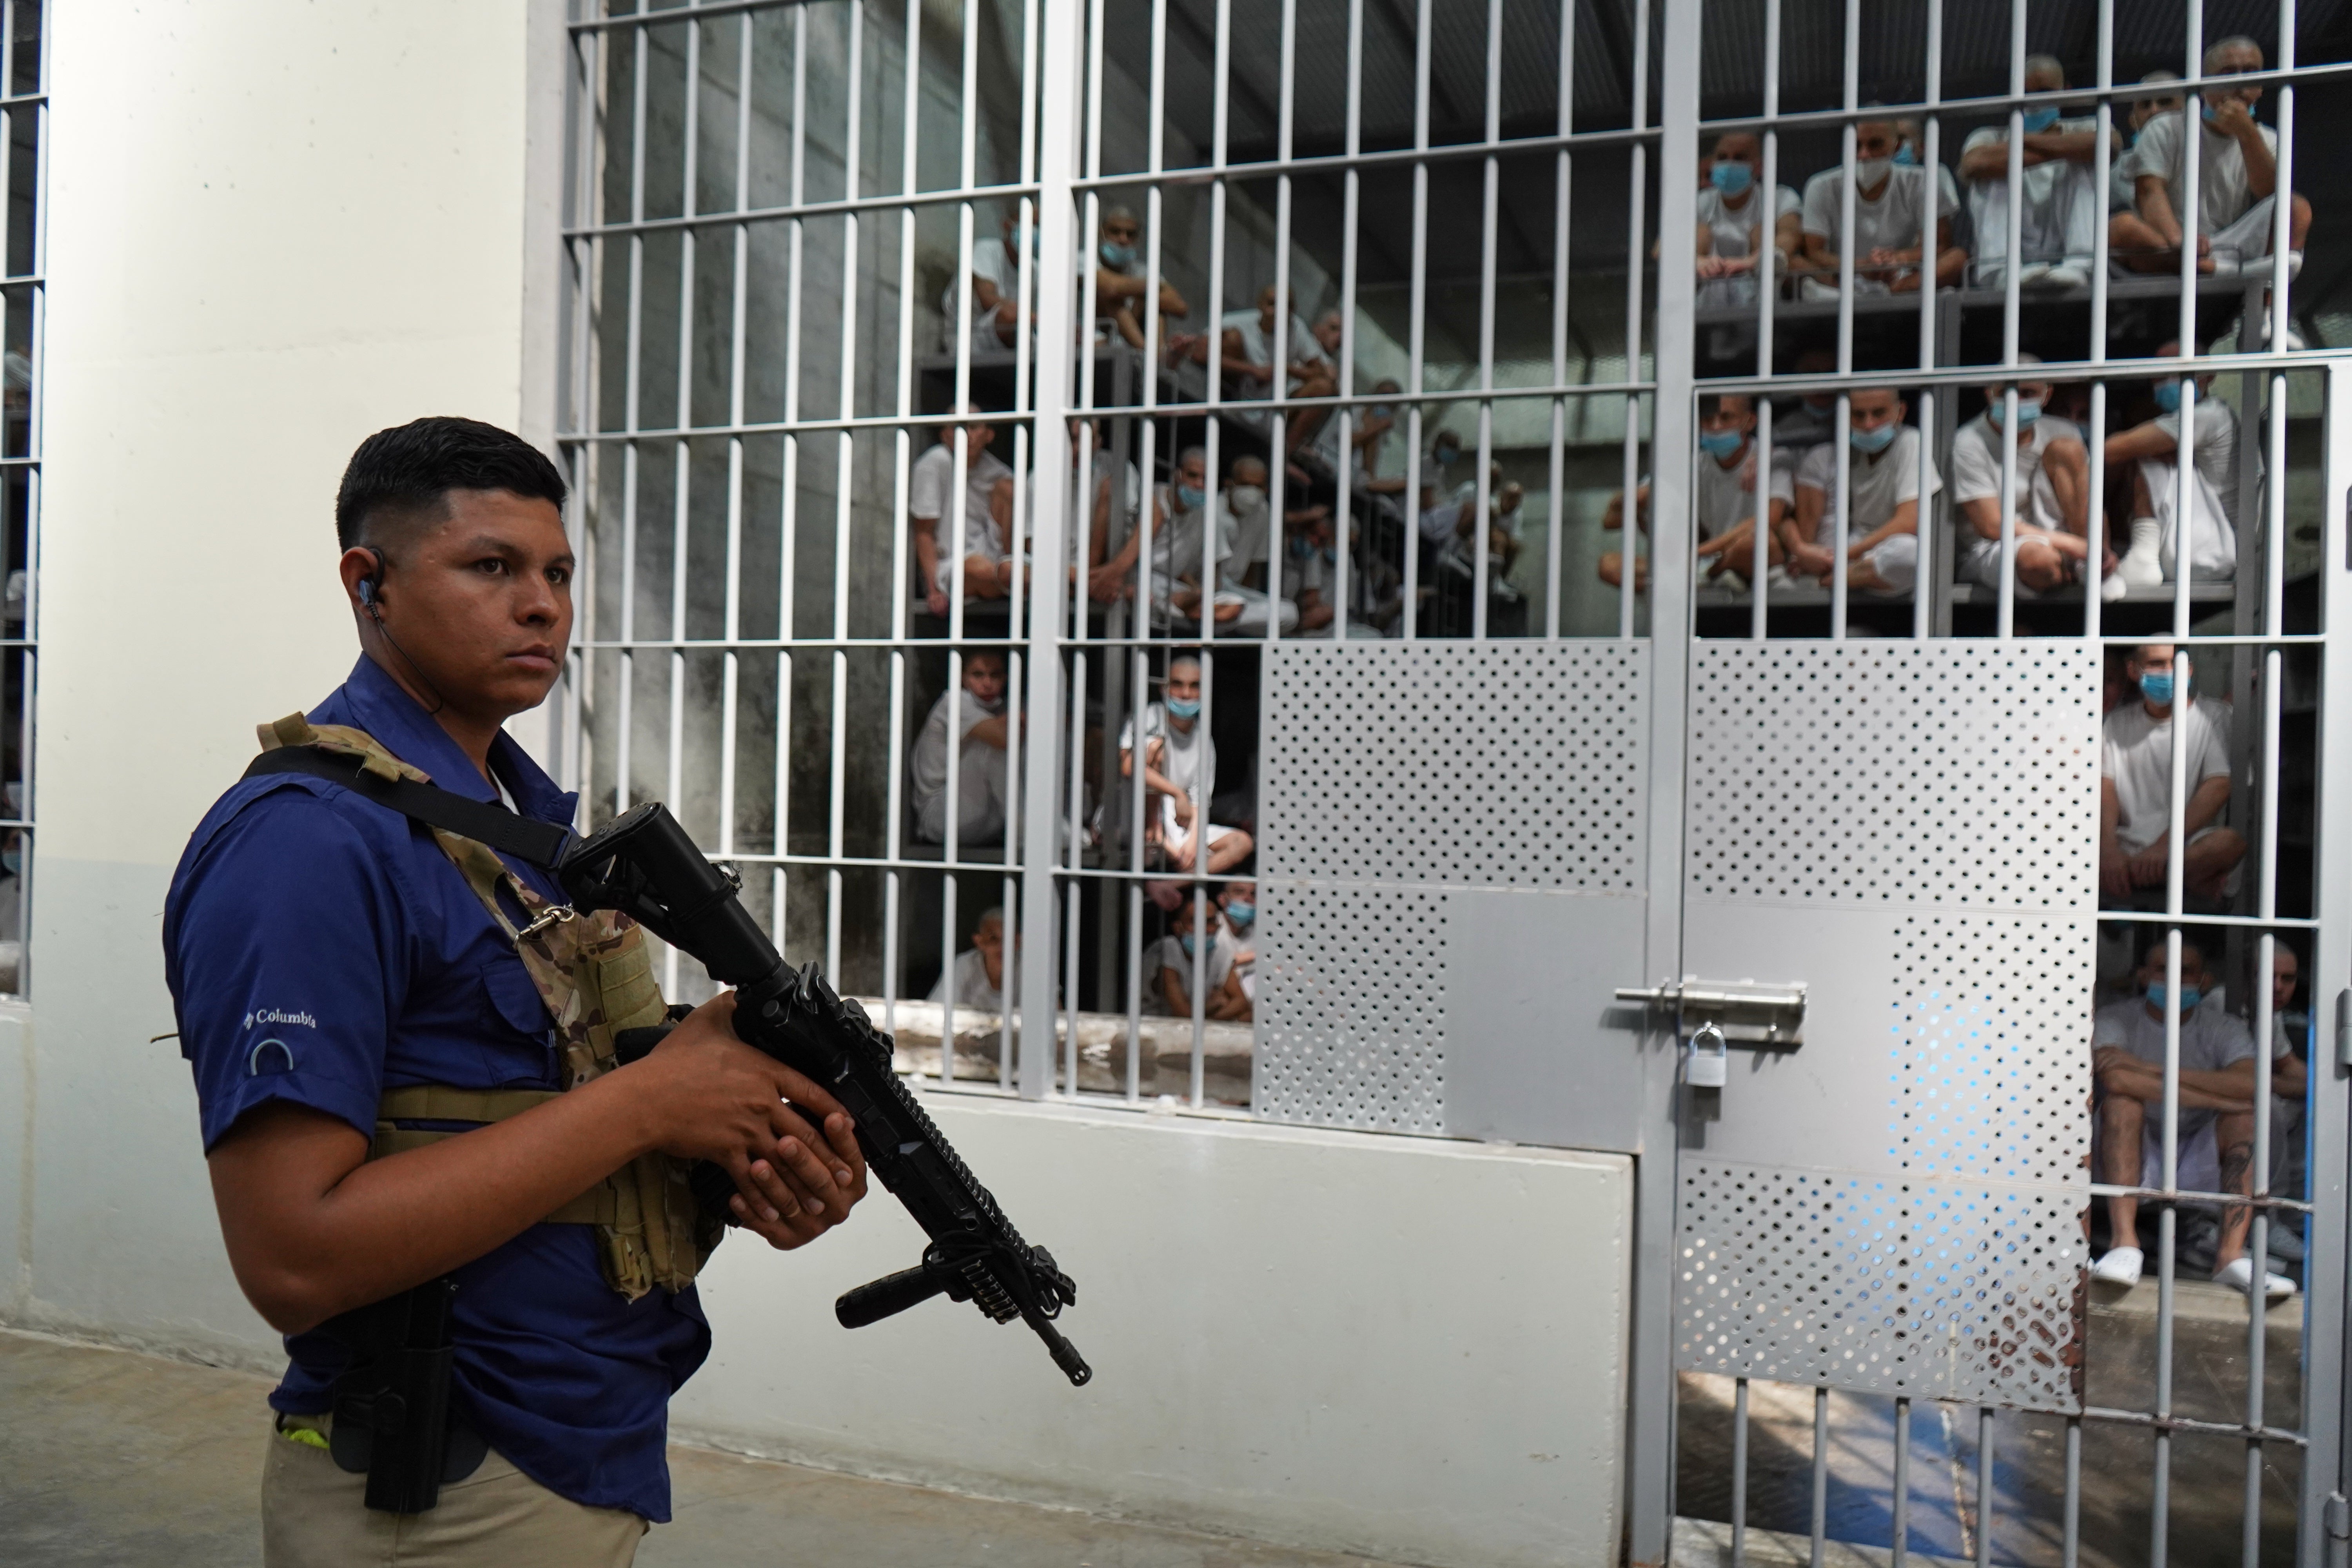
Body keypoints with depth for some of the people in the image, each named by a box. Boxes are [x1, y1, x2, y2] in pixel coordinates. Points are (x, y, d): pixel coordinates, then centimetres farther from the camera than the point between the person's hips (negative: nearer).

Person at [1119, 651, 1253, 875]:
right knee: (1155, 745, -21)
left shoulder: (1204, 740, 6)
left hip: (1179, 826, 5)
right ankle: (1153, 836, -21)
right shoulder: (1151, 716, -8)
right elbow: (1127, 766, -25)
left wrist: (1193, 840, -15)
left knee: (1242, 843, -13)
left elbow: (1198, 801, 4)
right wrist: (1178, 794, -23)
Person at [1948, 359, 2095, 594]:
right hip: (1989, 554, -6)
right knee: (2036, 555, -42)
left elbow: (2093, 507, 9)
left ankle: (2093, 570, -13)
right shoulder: (1968, 444, -9)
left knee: (2066, 448, -9)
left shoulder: (2061, 434, 8)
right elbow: (1991, 526, -17)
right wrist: (2077, 546, -21)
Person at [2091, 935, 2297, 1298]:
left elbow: (2251, 1084, -20)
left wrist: (2153, 1071, -23)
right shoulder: (2115, 1020, -3)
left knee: (2249, 1111, -21)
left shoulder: (2223, 1026, 3)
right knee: (2122, 1100, -28)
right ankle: (2125, 1243, -38)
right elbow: (2115, 1078, -26)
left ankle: (2232, 1254, -32)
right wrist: (2218, 1096, -26)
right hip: (2138, 1163, -2)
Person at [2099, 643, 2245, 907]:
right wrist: (2109, 850, -19)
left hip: (2188, 846, -2)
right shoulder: (2118, 722, 13)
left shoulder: (2212, 717, 7)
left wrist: (2164, 845, -21)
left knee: (2232, 841, -35)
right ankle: (2194, 881, -20)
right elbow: (2104, 787, 1)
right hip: (2128, 846, 2)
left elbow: (2218, 787, -6)